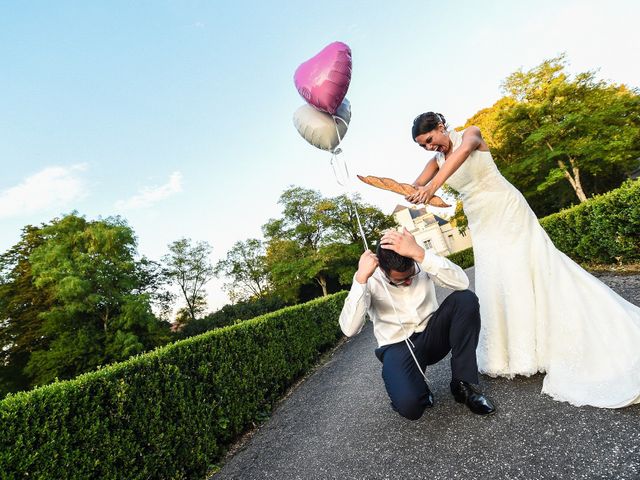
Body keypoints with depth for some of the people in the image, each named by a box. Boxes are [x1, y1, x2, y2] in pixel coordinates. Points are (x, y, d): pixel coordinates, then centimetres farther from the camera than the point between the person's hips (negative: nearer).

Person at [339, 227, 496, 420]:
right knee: (408, 406, -32)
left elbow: (462, 282, -27)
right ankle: (420, 390, 8)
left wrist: (420, 253, -37)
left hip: (432, 334, 3)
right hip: (398, 346, -3)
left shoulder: (422, 261, -10)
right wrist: (361, 278, -34)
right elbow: (349, 329, -26)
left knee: (466, 299, -24)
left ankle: (464, 384, -12)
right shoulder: (370, 279, -16)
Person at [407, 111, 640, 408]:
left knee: (525, 274, -6)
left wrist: (433, 185, -45)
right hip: (482, 223, 5)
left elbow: (463, 150, -30)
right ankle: (510, 354, 9)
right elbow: (415, 185, -7)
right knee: (495, 283, 2)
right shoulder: (437, 161, 8)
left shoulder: (470, 134, -6)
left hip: (507, 210, -5)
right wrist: (421, 192, -32)